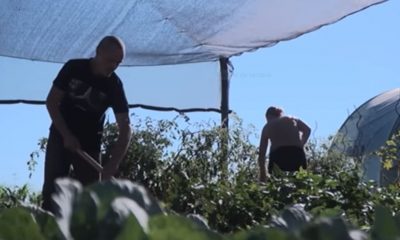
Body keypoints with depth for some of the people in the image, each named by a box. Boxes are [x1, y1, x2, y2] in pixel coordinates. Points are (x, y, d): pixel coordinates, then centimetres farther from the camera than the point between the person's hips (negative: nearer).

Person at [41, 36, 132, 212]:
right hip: (61, 136, 0)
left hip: (89, 143, 1)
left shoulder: (114, 86, -15)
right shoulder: (73, 68, -13)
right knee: (52, 190, -8)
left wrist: (113, 164, -33)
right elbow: (51, 102, -8)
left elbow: (125, 127, -20)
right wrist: (67, 135, -18)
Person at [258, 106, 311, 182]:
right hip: (297, 153, 1)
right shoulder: (292, 119, 24)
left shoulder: (267, 126, 23)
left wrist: (262, 172, 26)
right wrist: (301, 145, 15)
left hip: (278, 154, -1)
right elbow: (307, 130, 5)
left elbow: (262, 152, 21)